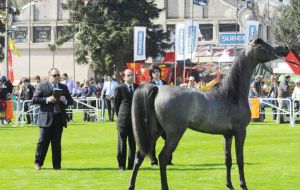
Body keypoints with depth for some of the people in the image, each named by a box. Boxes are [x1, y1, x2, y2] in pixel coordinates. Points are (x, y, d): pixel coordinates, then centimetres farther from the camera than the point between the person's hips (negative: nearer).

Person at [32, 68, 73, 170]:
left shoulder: (63, 87, 16)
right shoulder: (41, 86, 3)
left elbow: (71, 101, 16)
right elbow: (34, 99, -4)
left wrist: (65, 100, -7)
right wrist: (47, 99, -16)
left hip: (59, 118, 3)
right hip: (46, 118, -3)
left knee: (57, 143, 5)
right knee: (43, 141, -3)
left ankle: (57, 165, 9)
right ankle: (38, 163, 11)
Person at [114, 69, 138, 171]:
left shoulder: (138, 88, 9)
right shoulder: (120, 88, -2)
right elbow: (116, 103, 4)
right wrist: (120, 116, 5)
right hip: (123, 120, -3)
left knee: (133, 144, 5)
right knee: (122, 144, 1)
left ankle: (131, 164, 10)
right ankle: (121, 165, 7)